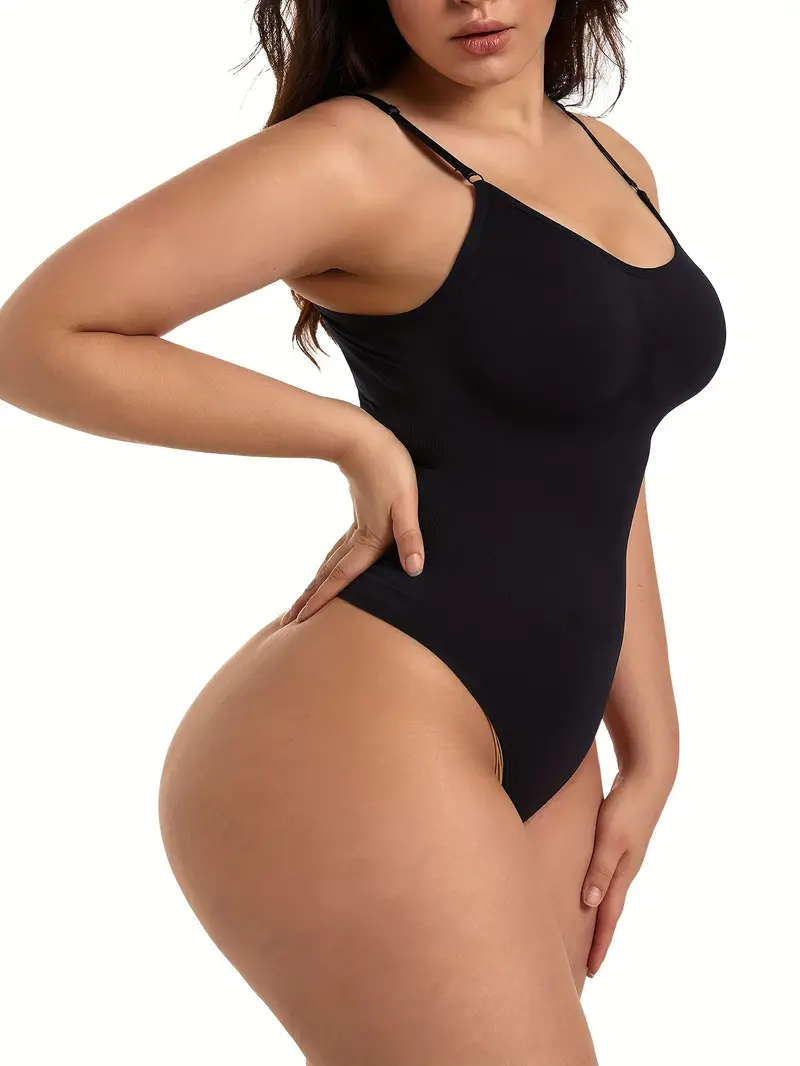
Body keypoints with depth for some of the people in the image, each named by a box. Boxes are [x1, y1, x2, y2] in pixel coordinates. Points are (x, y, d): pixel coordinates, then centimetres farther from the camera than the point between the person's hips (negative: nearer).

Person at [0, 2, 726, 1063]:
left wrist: (649, 752, 14)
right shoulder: (350, 155, -10)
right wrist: (359, 439, -9)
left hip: (538, 757, 8)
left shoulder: (616, 165, 13)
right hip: (357, 747, -8)